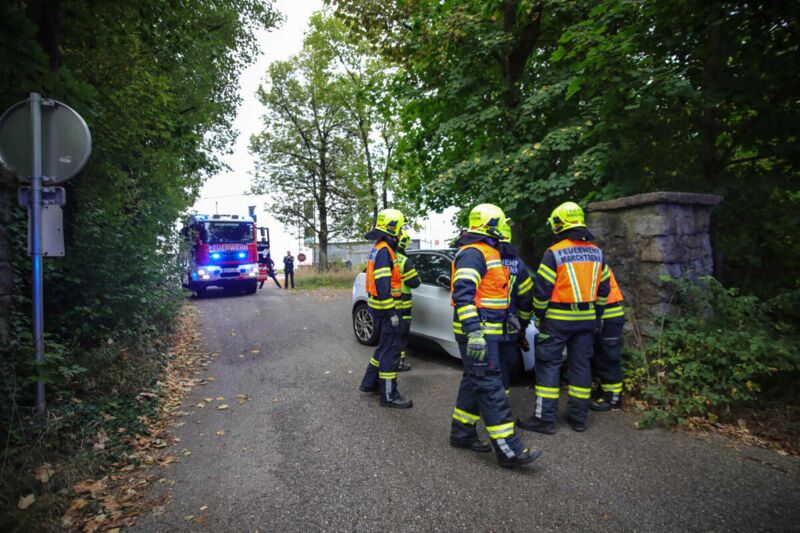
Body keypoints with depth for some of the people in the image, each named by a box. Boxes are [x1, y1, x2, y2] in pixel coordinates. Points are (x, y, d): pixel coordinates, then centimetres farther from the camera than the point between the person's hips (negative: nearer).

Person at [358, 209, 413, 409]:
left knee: (385, 346, 20)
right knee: (391, 350, -4)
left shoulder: (380, 249, 15)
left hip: (378, 306, 10)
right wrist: (392, 312, -23)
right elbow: (382, 285, -24)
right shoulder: (384, 251, -18)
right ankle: (389, 395, 4)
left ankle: (369, 382, 31)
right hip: (385, 308, -10)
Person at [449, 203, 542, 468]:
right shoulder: (473, 253, -15)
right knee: (490, 387, -8)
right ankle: (508, 449, -3)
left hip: (486, 331, 11)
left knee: (473, 382, 15)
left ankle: (462, 433, 26)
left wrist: (510, 317, 32)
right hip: (478, 332, -11)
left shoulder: (487, 253, 18)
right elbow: (463, 295, -25)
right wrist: (474, 332, -31)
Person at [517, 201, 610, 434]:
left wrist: (539, 314, 1)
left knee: (548, 365, 1)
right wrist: (596, 315, 21)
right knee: (581, 365, 13)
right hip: (587, 319, 6)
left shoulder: (554, 253, -13)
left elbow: (541, 289, -13)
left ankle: (545, 418, 5)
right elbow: (603, 288, 13)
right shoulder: (596, 252, 7)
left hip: (558, 319, -6)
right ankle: (578, 417, 22)